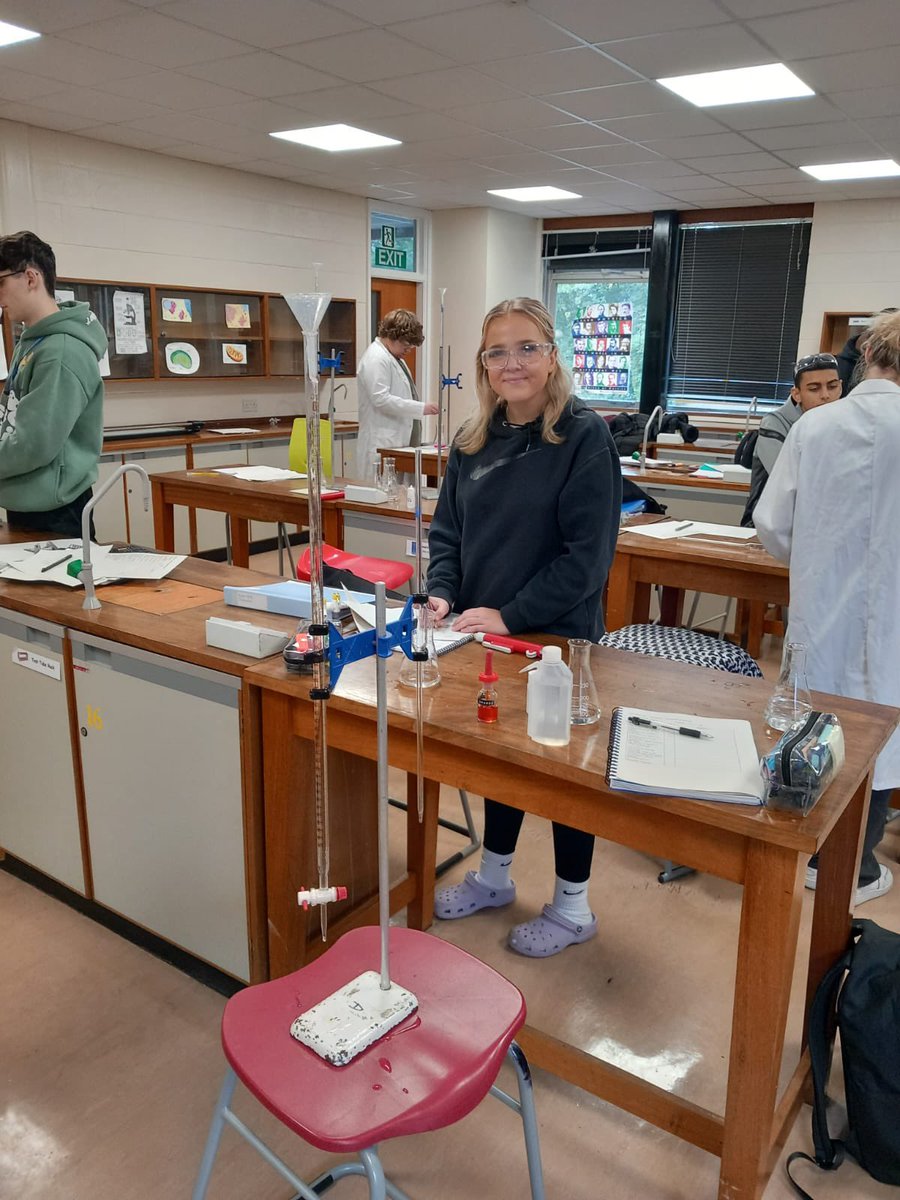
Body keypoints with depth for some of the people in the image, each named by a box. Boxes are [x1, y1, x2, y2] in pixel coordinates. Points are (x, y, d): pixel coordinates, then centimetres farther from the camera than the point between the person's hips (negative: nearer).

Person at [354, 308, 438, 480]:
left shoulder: (394, 358, 20)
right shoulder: (376, 358, -11)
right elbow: (381, 399, -21)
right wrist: (421, 408, -21)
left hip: (397, 441, 10)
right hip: (382, 445, -10)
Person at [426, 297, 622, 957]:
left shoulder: (584, 436, -14)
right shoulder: (473, 440, 5)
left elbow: (587, 552, -19)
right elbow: (448, 529, 9)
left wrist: (511, 615, -21)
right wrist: (442, 592, -9)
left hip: (557, 637, -6)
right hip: (483, 634, 6)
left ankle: (573, 905, 29)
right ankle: (494, 876, 41)